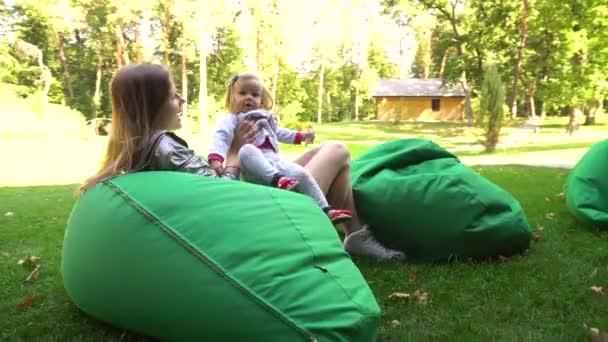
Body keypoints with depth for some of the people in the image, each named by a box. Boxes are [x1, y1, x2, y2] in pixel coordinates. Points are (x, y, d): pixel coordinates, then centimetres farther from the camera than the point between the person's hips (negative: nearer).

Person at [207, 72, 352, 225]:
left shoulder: (265, 117, 29)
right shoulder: (229, 119, 7)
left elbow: (279, 132, 45)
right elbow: (220, 138, -11)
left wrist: (300, 136, 41)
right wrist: (215, 158, -31)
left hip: (275, 161, 6)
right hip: (253, 170, -6)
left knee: (302, 174, -13)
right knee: (246, 150, -37)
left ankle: (325, 210, -11)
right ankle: (278, 178, -49)